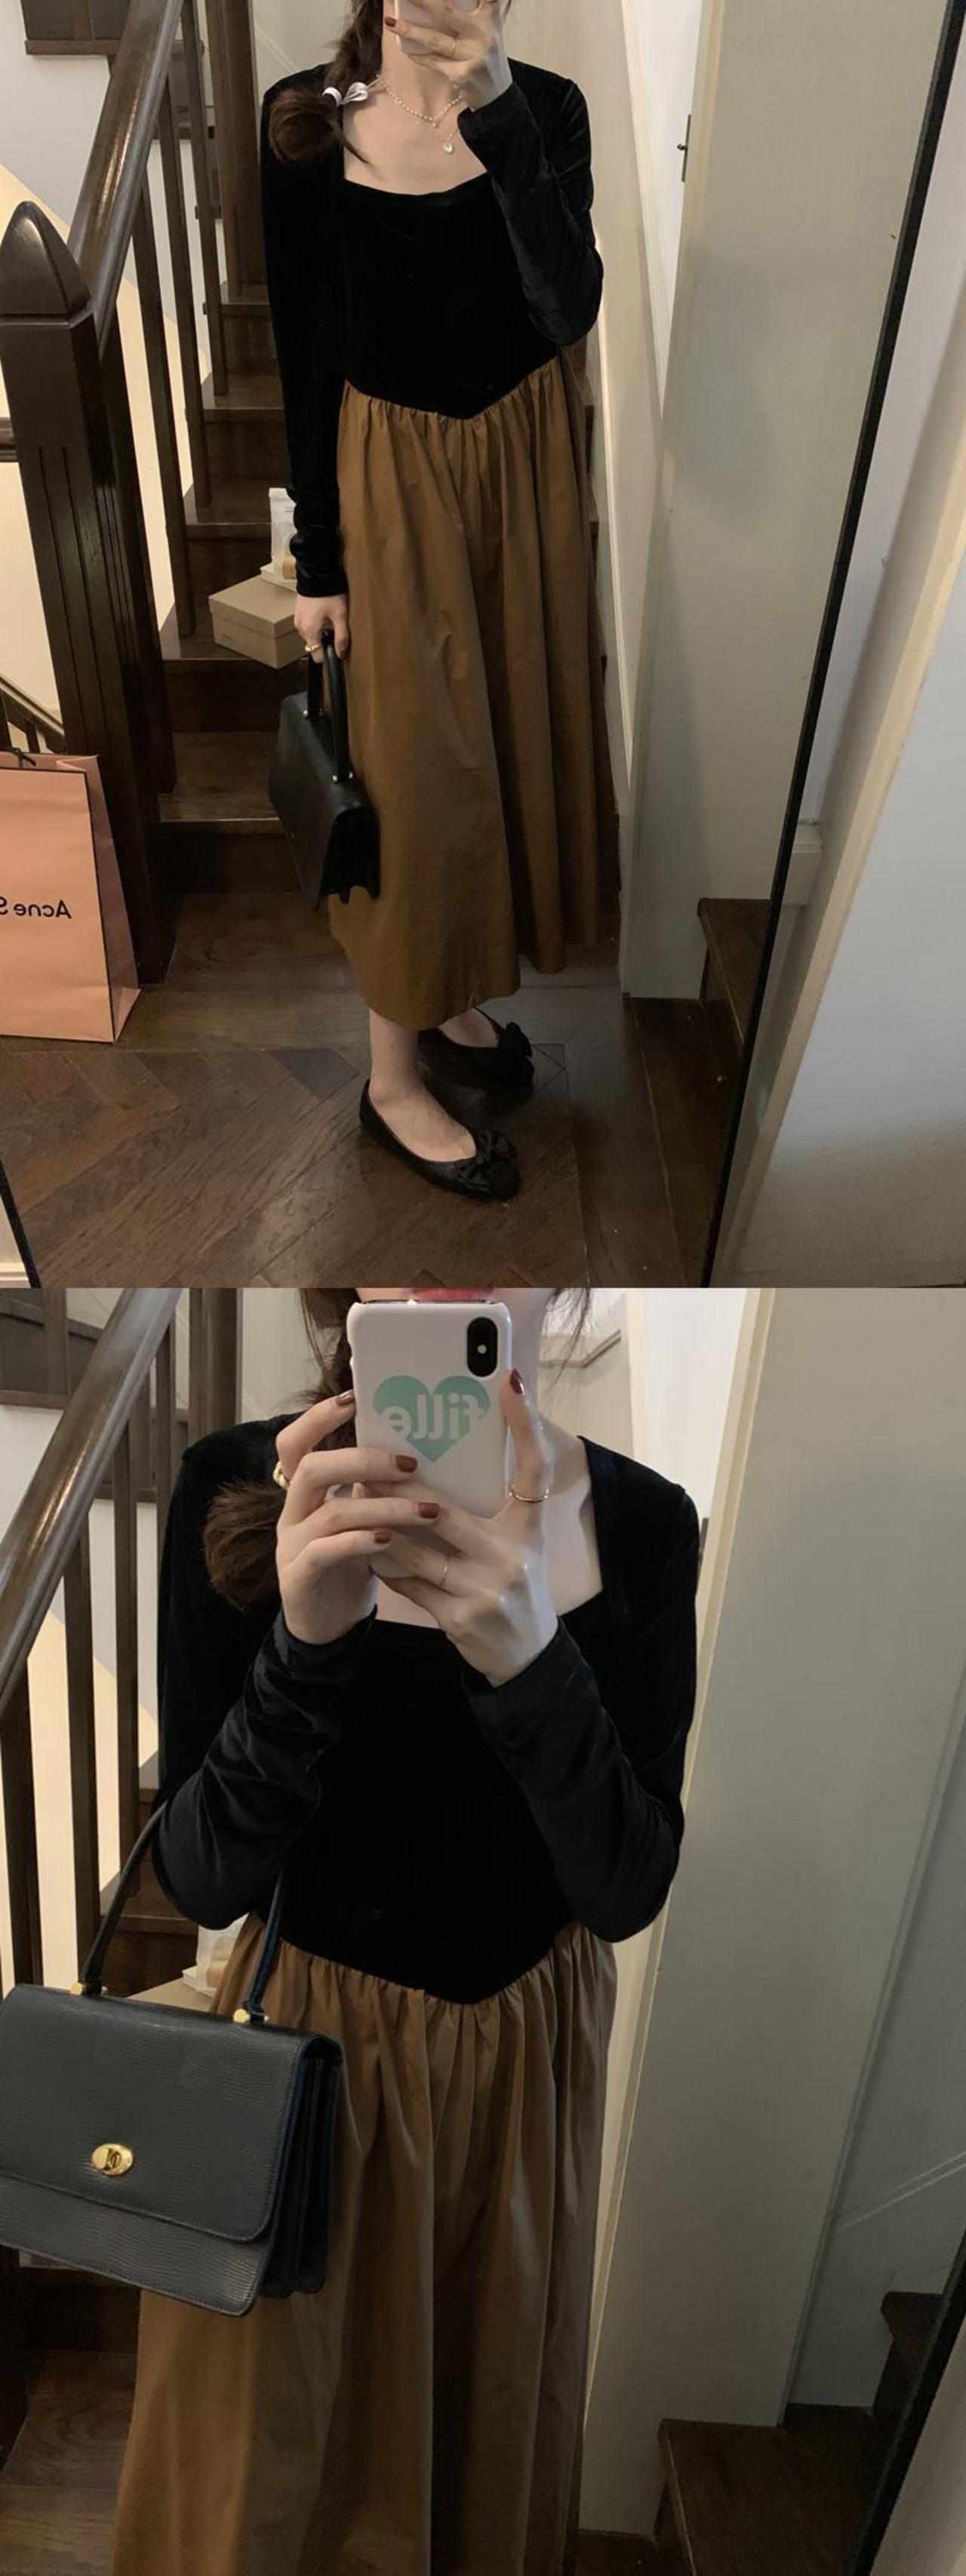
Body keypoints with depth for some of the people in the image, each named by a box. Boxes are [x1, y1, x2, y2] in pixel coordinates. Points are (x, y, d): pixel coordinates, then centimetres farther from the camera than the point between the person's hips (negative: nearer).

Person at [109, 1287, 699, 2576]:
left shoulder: (639, 1523, -16)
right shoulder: (240, 1487, -20)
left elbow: (628, 1890, -17)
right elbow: (200, 1877, -18)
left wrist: (530, 1656, -35)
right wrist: (308, 1638, -36)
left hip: (529, 2047, 2)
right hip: (304, 2031, -1)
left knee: (488, 2423, 27)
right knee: (261, 2457, 22)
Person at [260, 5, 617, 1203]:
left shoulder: (544, 107, -4)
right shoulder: (303, 121, -8)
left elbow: (571, 310, -18)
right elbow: (304, 355, -4)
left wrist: (496, 115, -26)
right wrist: (317, 556, -5)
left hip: (525, 458, 3)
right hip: (392, 470, -3)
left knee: (513, 731, 10)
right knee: (415, 762, -2)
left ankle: (452, 999, 31)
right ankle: (394, 1076, 11)